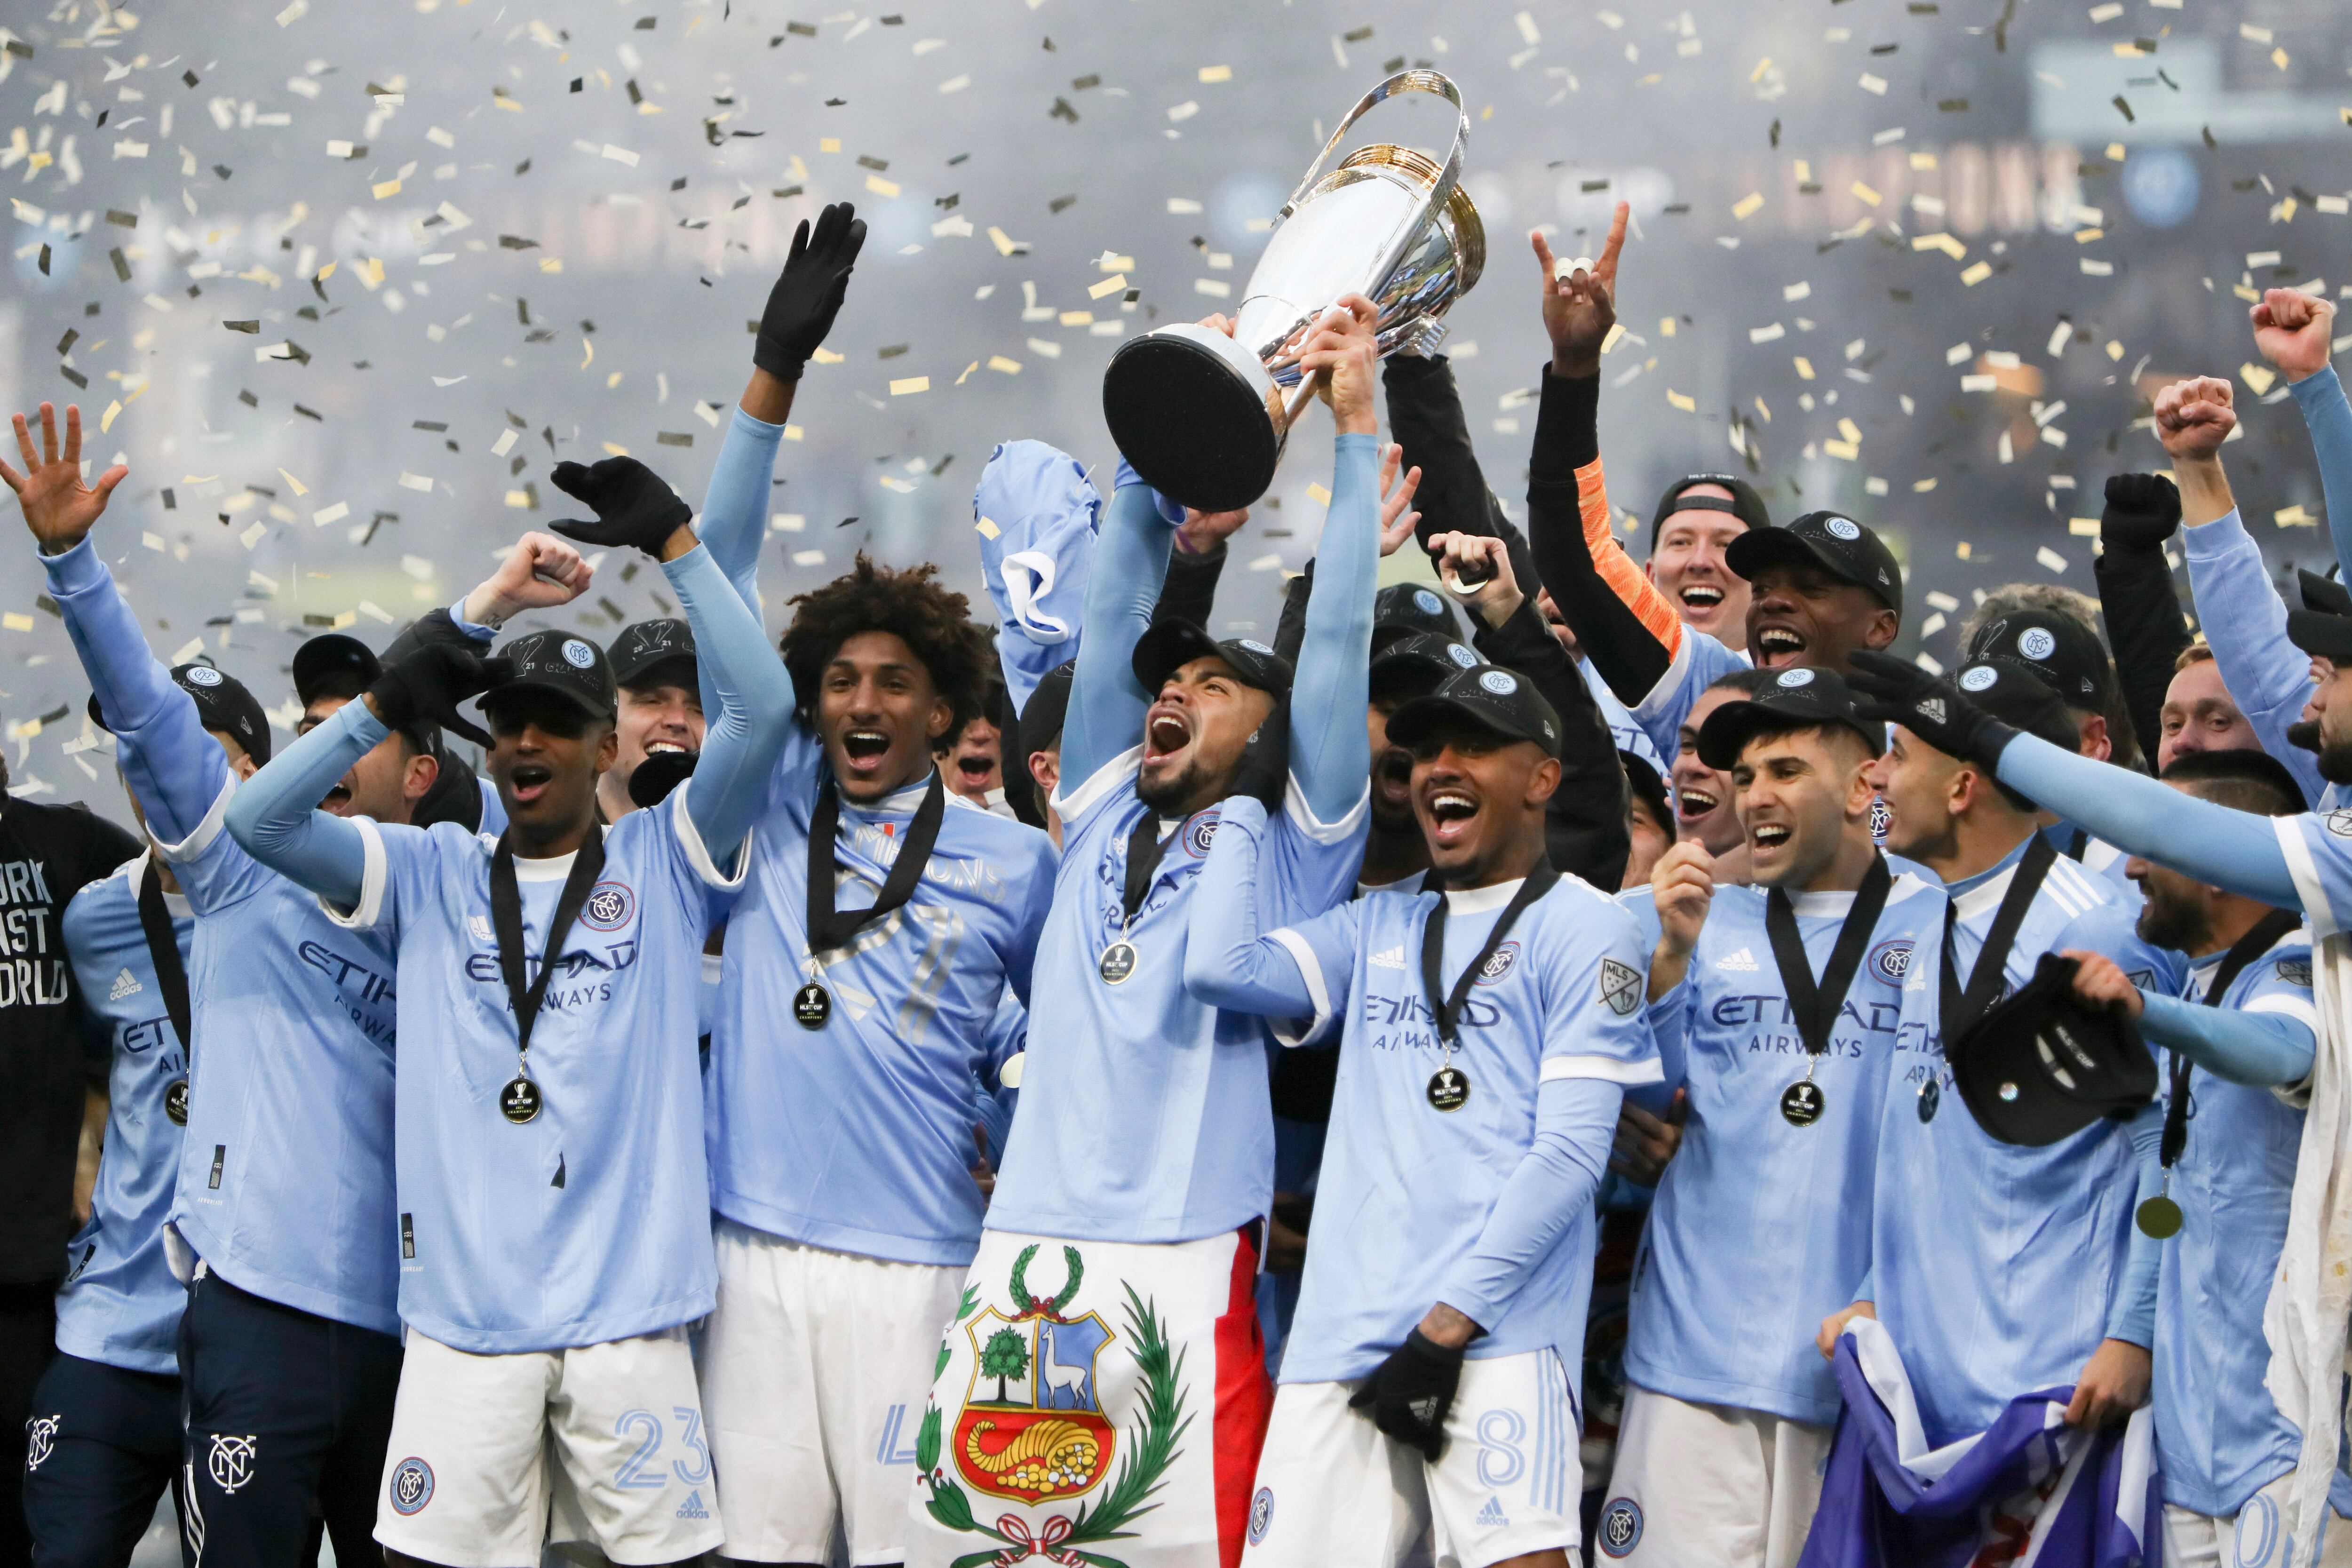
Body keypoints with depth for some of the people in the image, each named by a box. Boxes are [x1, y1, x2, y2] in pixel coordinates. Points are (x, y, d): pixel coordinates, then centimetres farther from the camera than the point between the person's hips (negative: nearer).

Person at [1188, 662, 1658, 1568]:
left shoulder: (1580, 929, 3)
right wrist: (1247, 803, 17)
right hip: (1342, 1340, 5)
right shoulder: (1377, 928, 22)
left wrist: (1449, 1324, -11)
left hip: (1499, 1336, -5)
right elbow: (1218, 968, 6)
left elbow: (1569, 1153, -5)